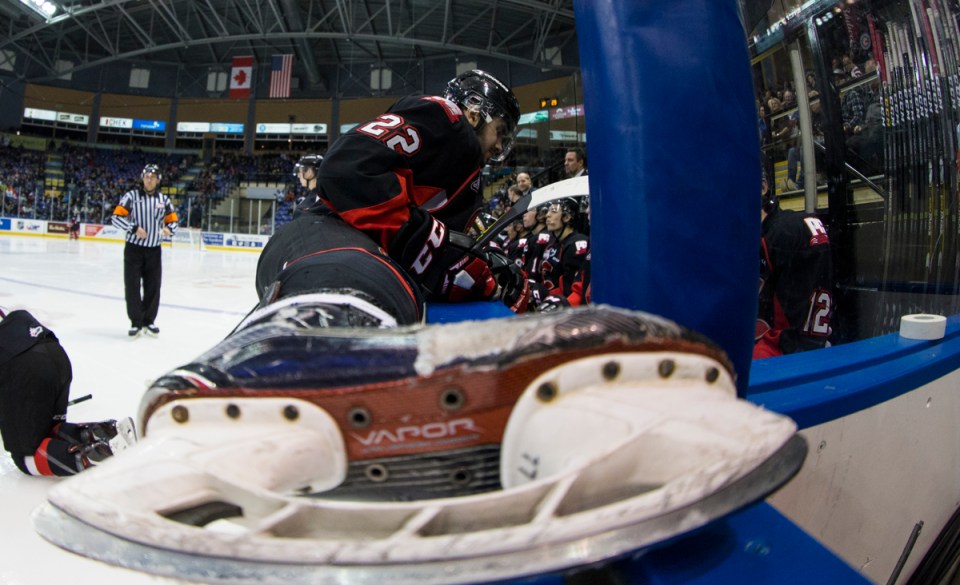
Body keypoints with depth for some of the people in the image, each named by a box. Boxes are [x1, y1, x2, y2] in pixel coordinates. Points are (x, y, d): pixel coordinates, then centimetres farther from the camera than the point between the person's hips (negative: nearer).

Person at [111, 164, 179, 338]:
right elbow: (117, 217, -9)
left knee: (153, 286, 8)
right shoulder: (131, 196, -5)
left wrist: (169, 229, -13)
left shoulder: (164, 200, 5)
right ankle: (136, 322, 9)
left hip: (154, 250, 3)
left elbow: (173, 220, 9)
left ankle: (149, 320, 21)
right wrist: (134, 228, -22)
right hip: (134, 248, -3)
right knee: (132, 286, -1)